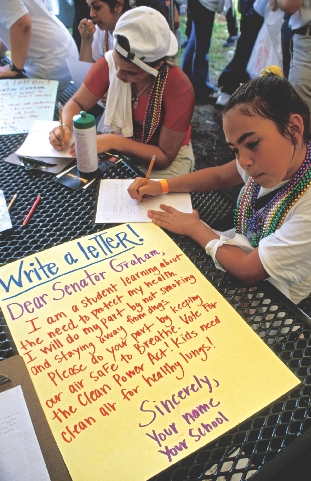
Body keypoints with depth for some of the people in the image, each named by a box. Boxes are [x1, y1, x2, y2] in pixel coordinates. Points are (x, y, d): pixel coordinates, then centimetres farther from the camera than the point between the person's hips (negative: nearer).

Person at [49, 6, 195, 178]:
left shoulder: (179, 88, -26)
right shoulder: (109, 62, -16)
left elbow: (165, 157, -23)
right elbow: (77, 103, -2)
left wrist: (113, 141, -31)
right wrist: (66, 127, -24)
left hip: (169, 156, -2)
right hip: (119, 149, 3)